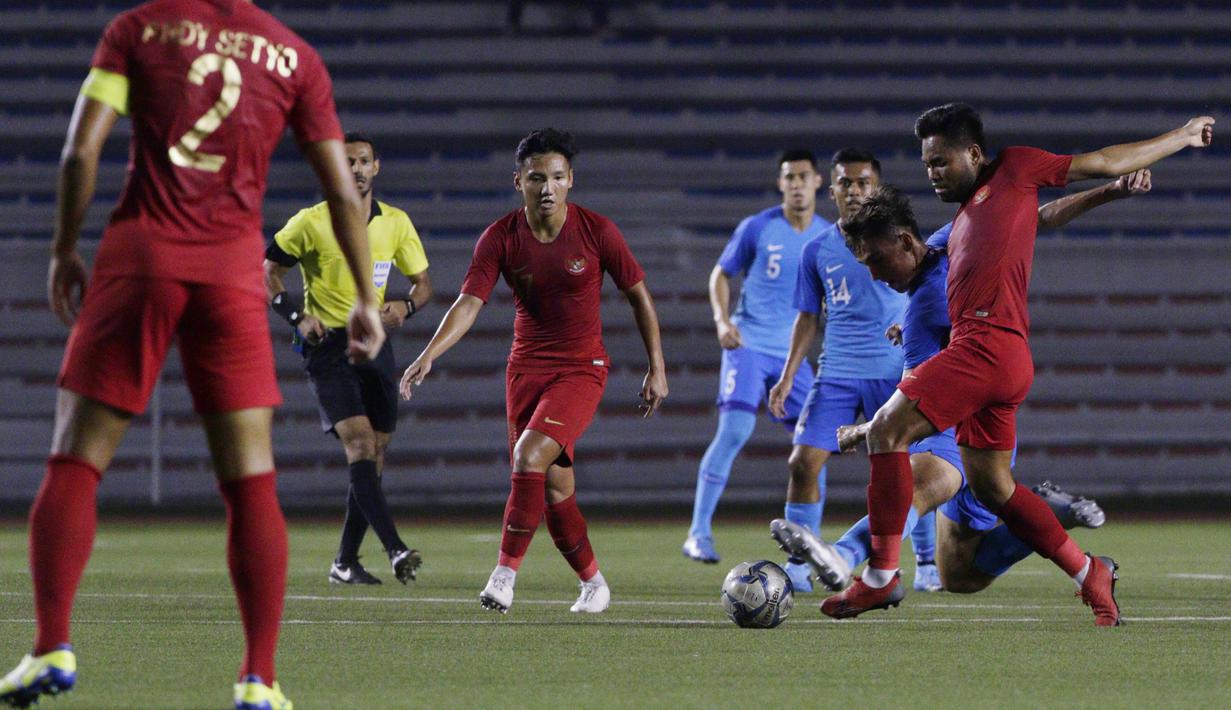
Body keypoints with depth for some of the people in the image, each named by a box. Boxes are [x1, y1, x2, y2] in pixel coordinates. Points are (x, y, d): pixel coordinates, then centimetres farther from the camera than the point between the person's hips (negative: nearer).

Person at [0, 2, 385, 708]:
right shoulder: (295, 58, 9)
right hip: (234, 268, 1)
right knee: (251, 482, 3)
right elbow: (343, 192, 9)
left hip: (140, 253, -1)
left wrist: (64, 249, 9)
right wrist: (367, 298, 17)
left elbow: (81, 150, -3)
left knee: (75, 463, 5)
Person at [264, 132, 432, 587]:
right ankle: (395, 549, -28)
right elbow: (267, 271, 3)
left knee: (373, 456, 4)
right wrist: (297, 315, -12)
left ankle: (346, 562, 14)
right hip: (327, 346, -5)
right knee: (360, 443, -20)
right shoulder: (312, 222, -5)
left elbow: (423, 284, 13)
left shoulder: (396, 223, 6)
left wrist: (405, 307, -9)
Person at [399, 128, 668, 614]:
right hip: (526, 368, 3)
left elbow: (639, 295, 1)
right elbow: (469, 303, -13)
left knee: (530, 455, -24)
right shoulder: (500, 238, -6)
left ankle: (505, 573, -19)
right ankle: (592, 582, 24)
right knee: (554, 486, 4)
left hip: (582, 368, -3)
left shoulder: (596, 231, -10)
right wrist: (429, 355, -28)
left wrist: (657, 368, 1)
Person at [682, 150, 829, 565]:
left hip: (793, 352, 4)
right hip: (748, 344, -4)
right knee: (735, 429, -19)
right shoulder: (758, 228, -4)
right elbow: (721, 275, 5)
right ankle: (699, 533, -16)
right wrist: (722, 320, -10)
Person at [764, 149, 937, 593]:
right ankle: (799, 565, 0)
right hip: (836, 373, 2)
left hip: (895, 372, -2)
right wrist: (787, 377, 9)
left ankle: (928, 563, 12)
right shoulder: (818, 250, 8)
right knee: (804, 462, -9)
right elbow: (808, 318, 15)